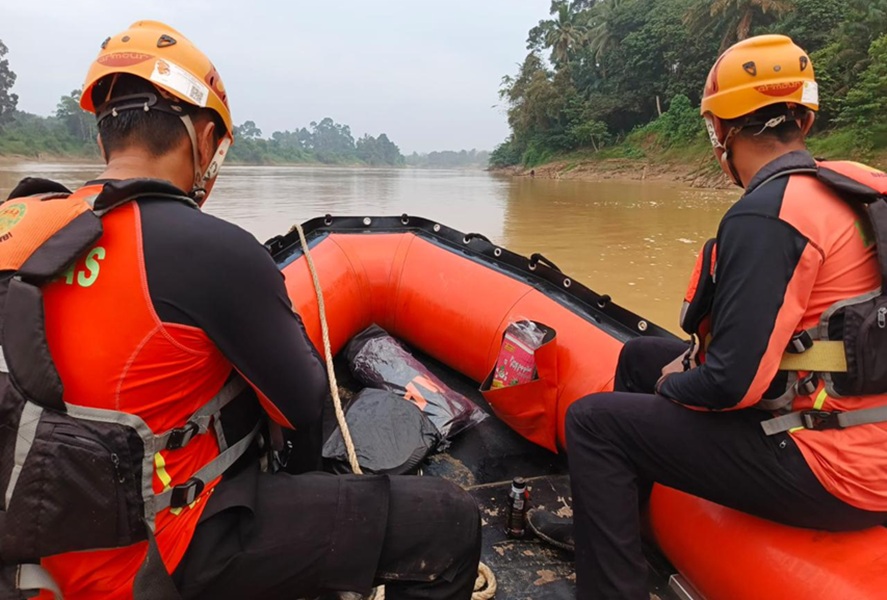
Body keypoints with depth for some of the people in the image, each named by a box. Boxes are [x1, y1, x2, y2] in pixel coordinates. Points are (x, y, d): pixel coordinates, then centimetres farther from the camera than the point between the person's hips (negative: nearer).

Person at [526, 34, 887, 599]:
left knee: (594, 420, -6)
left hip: (832, 468, -9)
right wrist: (693, 362, 10)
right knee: (641, 355, 19)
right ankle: (605, 526, 33)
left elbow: (732, 383, -25)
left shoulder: (765, 216, -24)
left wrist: (672, 385, -4)